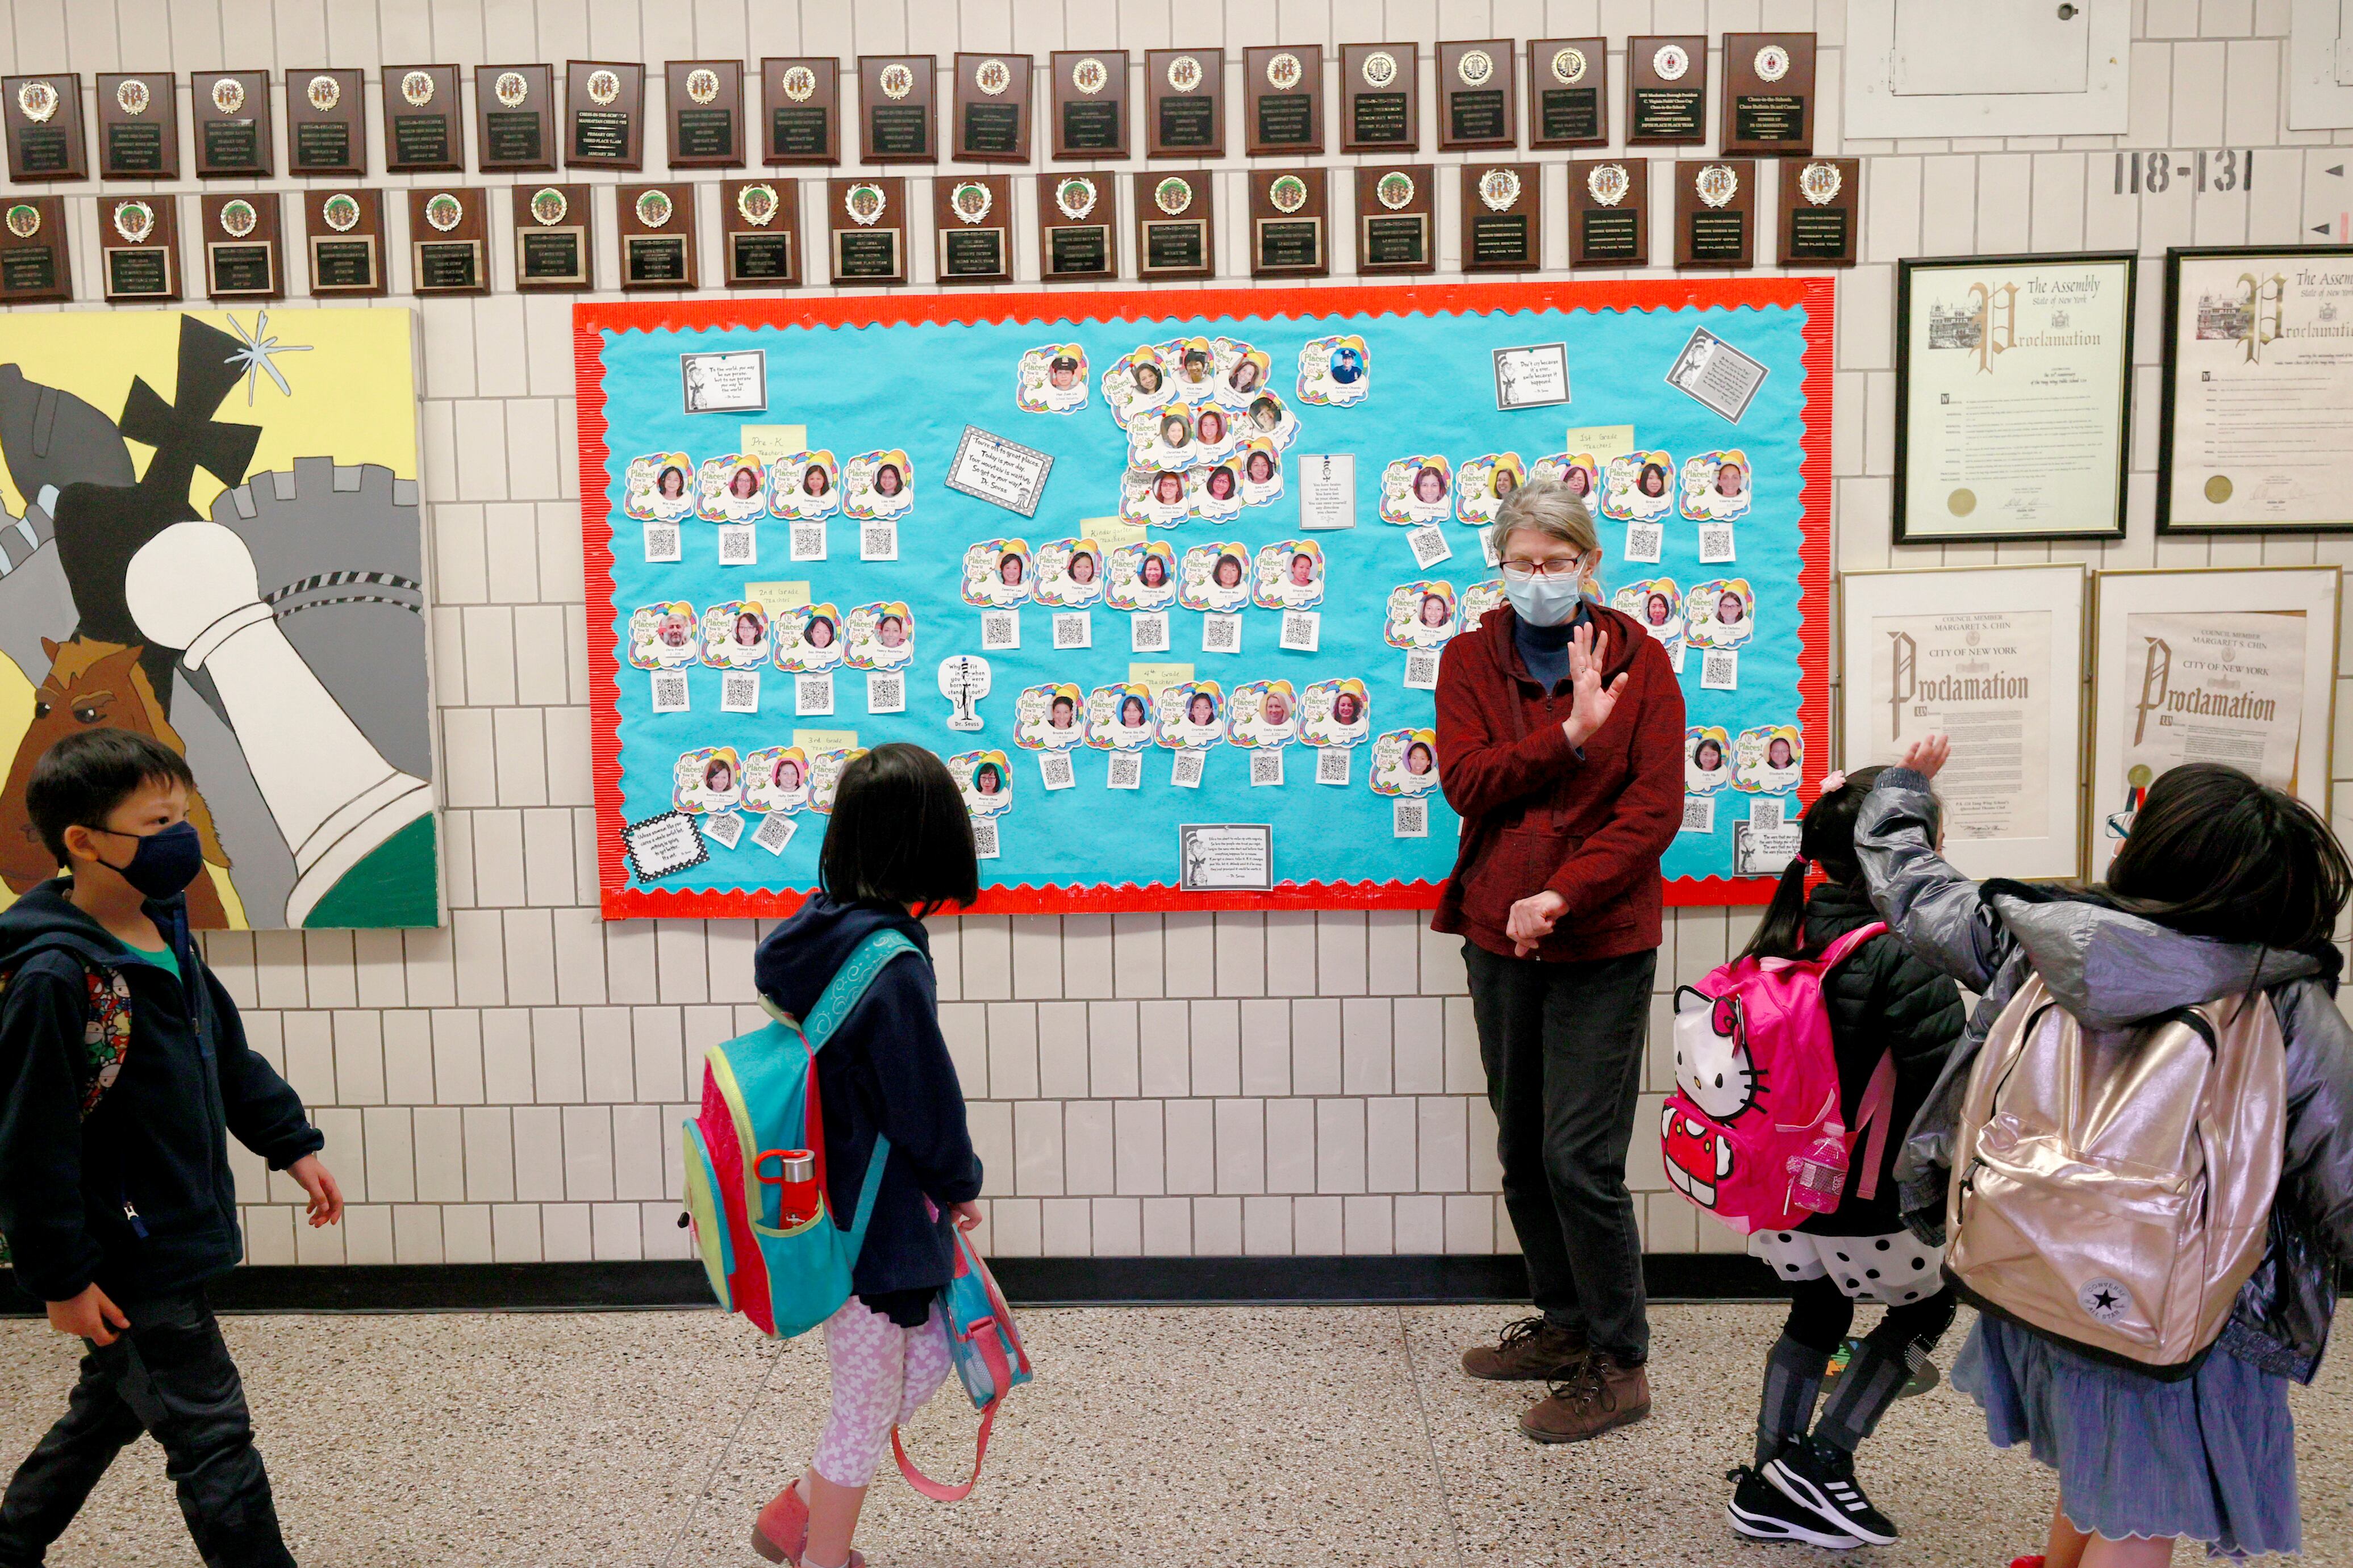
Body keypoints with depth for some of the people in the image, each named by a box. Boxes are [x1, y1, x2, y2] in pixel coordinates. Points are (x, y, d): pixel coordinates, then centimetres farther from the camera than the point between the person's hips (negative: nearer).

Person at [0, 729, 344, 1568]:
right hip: (127, 1267, -9)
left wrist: (293, 1145, 15)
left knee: (110, 1408, 26)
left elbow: (229, 1055, 16)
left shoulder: (167, 934, 4)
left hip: (176, 1240, 9)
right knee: (212, 1440, 0)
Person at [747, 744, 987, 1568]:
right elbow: (928, 1103, -21)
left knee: (927, 1358, 24)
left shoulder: (818, 933, 0)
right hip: (871, 1223, -9)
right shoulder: (892, 966, -27)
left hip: (838, 1202, 9)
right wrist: (961, 1183, 0)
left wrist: (943, 1188, 10)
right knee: (866, 1414, 11)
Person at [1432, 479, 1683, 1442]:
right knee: (1522, 1153, 14)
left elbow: (1654, 809, -9)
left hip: (1601, 943, -4)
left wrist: (1562, 896, -18)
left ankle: (1620, 1365, 13)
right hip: (1500, 938, 4)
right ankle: (1565, 1324, 32)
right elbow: (1465, 782, -9)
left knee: (1580, 1158, -4)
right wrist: (1569, 737, -21)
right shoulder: (1470, 660, 5)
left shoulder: (1638, 660, -1)